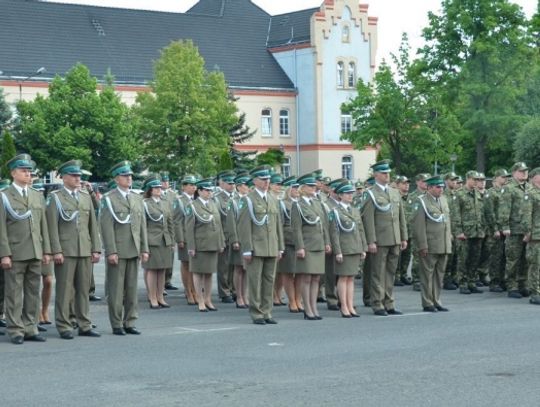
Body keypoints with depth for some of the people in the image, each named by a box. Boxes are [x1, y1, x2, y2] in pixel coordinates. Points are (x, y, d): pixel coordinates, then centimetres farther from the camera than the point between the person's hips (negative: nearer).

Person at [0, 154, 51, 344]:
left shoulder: (38, 196, 14)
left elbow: (43, 226, 14)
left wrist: (46, 251, 8)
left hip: (35, 254, 5)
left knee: (33, 293, 7)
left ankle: (30, 329, 14)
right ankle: (16, 331, 4)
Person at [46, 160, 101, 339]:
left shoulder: (86, 196, 15)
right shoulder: (55, 197, 0)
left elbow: (93, 225, 13)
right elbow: (52, 226, -6)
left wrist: (96, 249, 6)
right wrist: (56, 251, -13)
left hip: (85, 251, 5)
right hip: (65, 251, -5)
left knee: (84, 290, 7)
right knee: (64, 290, -1)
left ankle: (84, 325, 13)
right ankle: (64, 327, 4)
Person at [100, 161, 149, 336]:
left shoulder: (137, 199, 14)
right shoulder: (109, 199, -4)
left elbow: (142, 226, 14)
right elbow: (107, 227, -10)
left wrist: (144, 249, 7)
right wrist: (111, 252, -16)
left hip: (134, 251, 5)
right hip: (117, 251, -5)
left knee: (132, 288, 7)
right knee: (116, 289, -1)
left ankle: (130, 323, 13)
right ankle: (117, 325, 5)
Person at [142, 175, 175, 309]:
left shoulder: (166, 203, 14)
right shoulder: (144, 204, -3)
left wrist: (172, 242, 12)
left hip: (165, 241, 5)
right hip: (151, 241, -5)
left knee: (162, 270, 8)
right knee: (152, 270, -2)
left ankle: (160, 298, 15)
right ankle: (153, 299, 3)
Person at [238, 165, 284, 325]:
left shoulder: (273, 200, 14)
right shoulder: (248, 200, -5)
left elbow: (278, 225, 16)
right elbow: (244, 227, -9)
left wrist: (280, 247, 11)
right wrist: (247, 250, -13)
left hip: (271, 249, 6)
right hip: (255, 249, -6)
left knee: (269, 280, 7)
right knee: (255, 282, -1)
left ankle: (266, 313, 13)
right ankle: (256, 314, 4)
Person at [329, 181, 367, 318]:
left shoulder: (355, 211, 14)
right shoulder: (336, 211, -5)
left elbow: (361, 230, 15)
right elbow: (334, 233, -10)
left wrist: (363, 249, 10)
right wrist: (337, 251, -16)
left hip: (356, 249, 6)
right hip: (344, 249, -6)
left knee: (351, 278, 8)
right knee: (343, 277, -2)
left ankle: (351, 307, 10)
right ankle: (344, 307, 2)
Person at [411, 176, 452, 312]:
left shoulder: (443, 200, 15)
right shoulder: (421, 202, -8)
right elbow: (418, 226, -13)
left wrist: (449, 239, 14)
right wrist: (422, 246, -16)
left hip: (444, 245, 7)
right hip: (429, 247, -7)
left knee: (439, 274, 11)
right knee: (427, 274, 1)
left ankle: (436, 301, 19)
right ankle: (427, 304, 7)